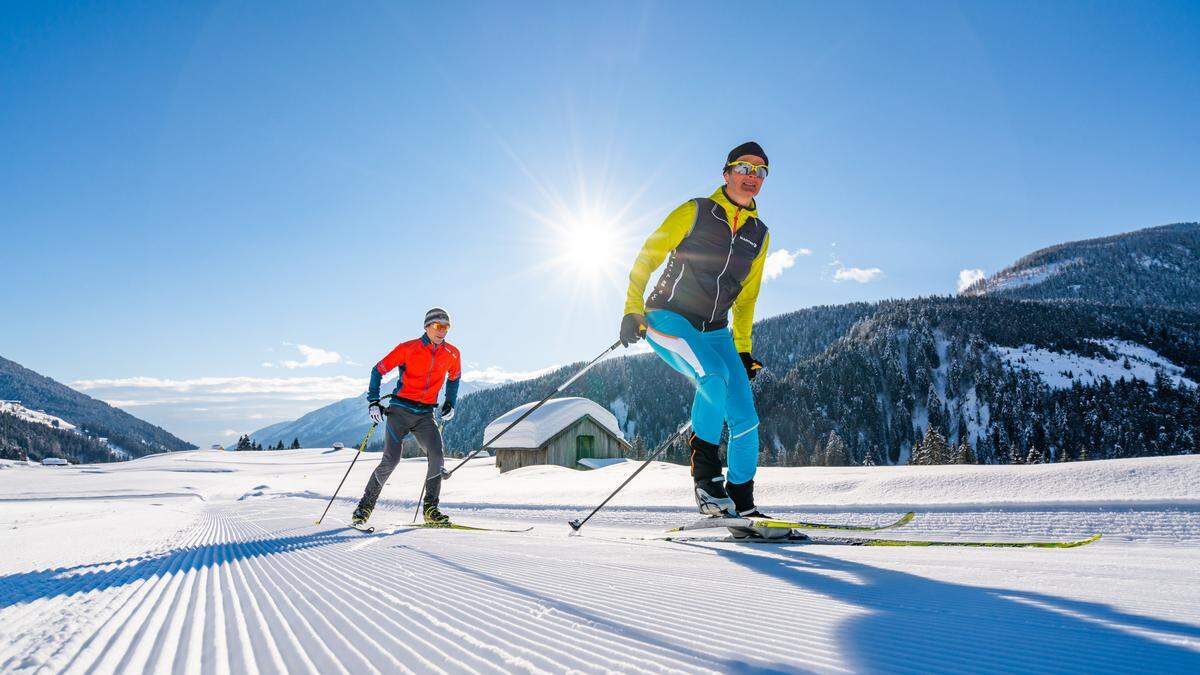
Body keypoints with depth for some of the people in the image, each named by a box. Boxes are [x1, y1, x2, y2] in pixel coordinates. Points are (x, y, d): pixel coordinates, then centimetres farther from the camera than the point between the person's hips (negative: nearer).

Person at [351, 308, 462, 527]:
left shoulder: (452, 354, 3)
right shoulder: (408, 349, -7)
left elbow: (454, 378, 24)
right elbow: (378, 370, 1)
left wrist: (450, 403, 14)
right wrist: (373, 401, -6)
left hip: (425, 414, 3)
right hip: (400, 409, -3)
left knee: (436, 456, -18)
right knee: (391, 460, -10)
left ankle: (430, 508, -7)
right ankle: (365, 507, 9)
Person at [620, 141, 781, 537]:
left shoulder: (759, 235, 12)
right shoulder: (695, 212, -2)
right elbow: (647, 258, -2)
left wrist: (743, 348, 14)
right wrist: (633, 310, -12)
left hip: (715, 332, 5)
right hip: (667, 318, -5)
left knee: (745, 419, -7)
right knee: (714, 375, -33)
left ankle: (742, 505, 10)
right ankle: (705, 474, -12)